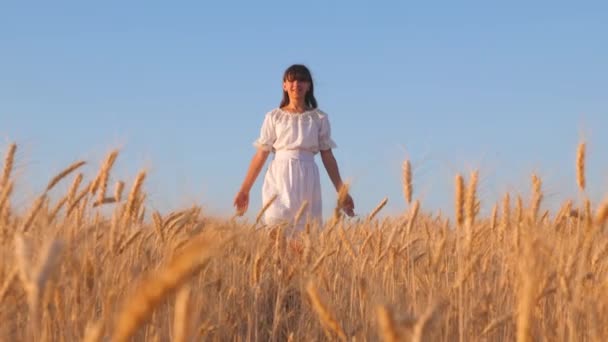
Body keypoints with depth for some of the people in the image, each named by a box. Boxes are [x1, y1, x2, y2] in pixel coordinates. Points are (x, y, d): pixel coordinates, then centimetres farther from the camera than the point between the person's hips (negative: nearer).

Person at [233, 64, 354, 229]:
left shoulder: (319, 118, 10)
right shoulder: (274, 117, 8)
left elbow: (328, 157, 9)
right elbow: (261, 155, 7)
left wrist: (341, 192, 4)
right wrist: (244, 189, 3)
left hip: (307, 179, 1)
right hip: (279, 177, -1)